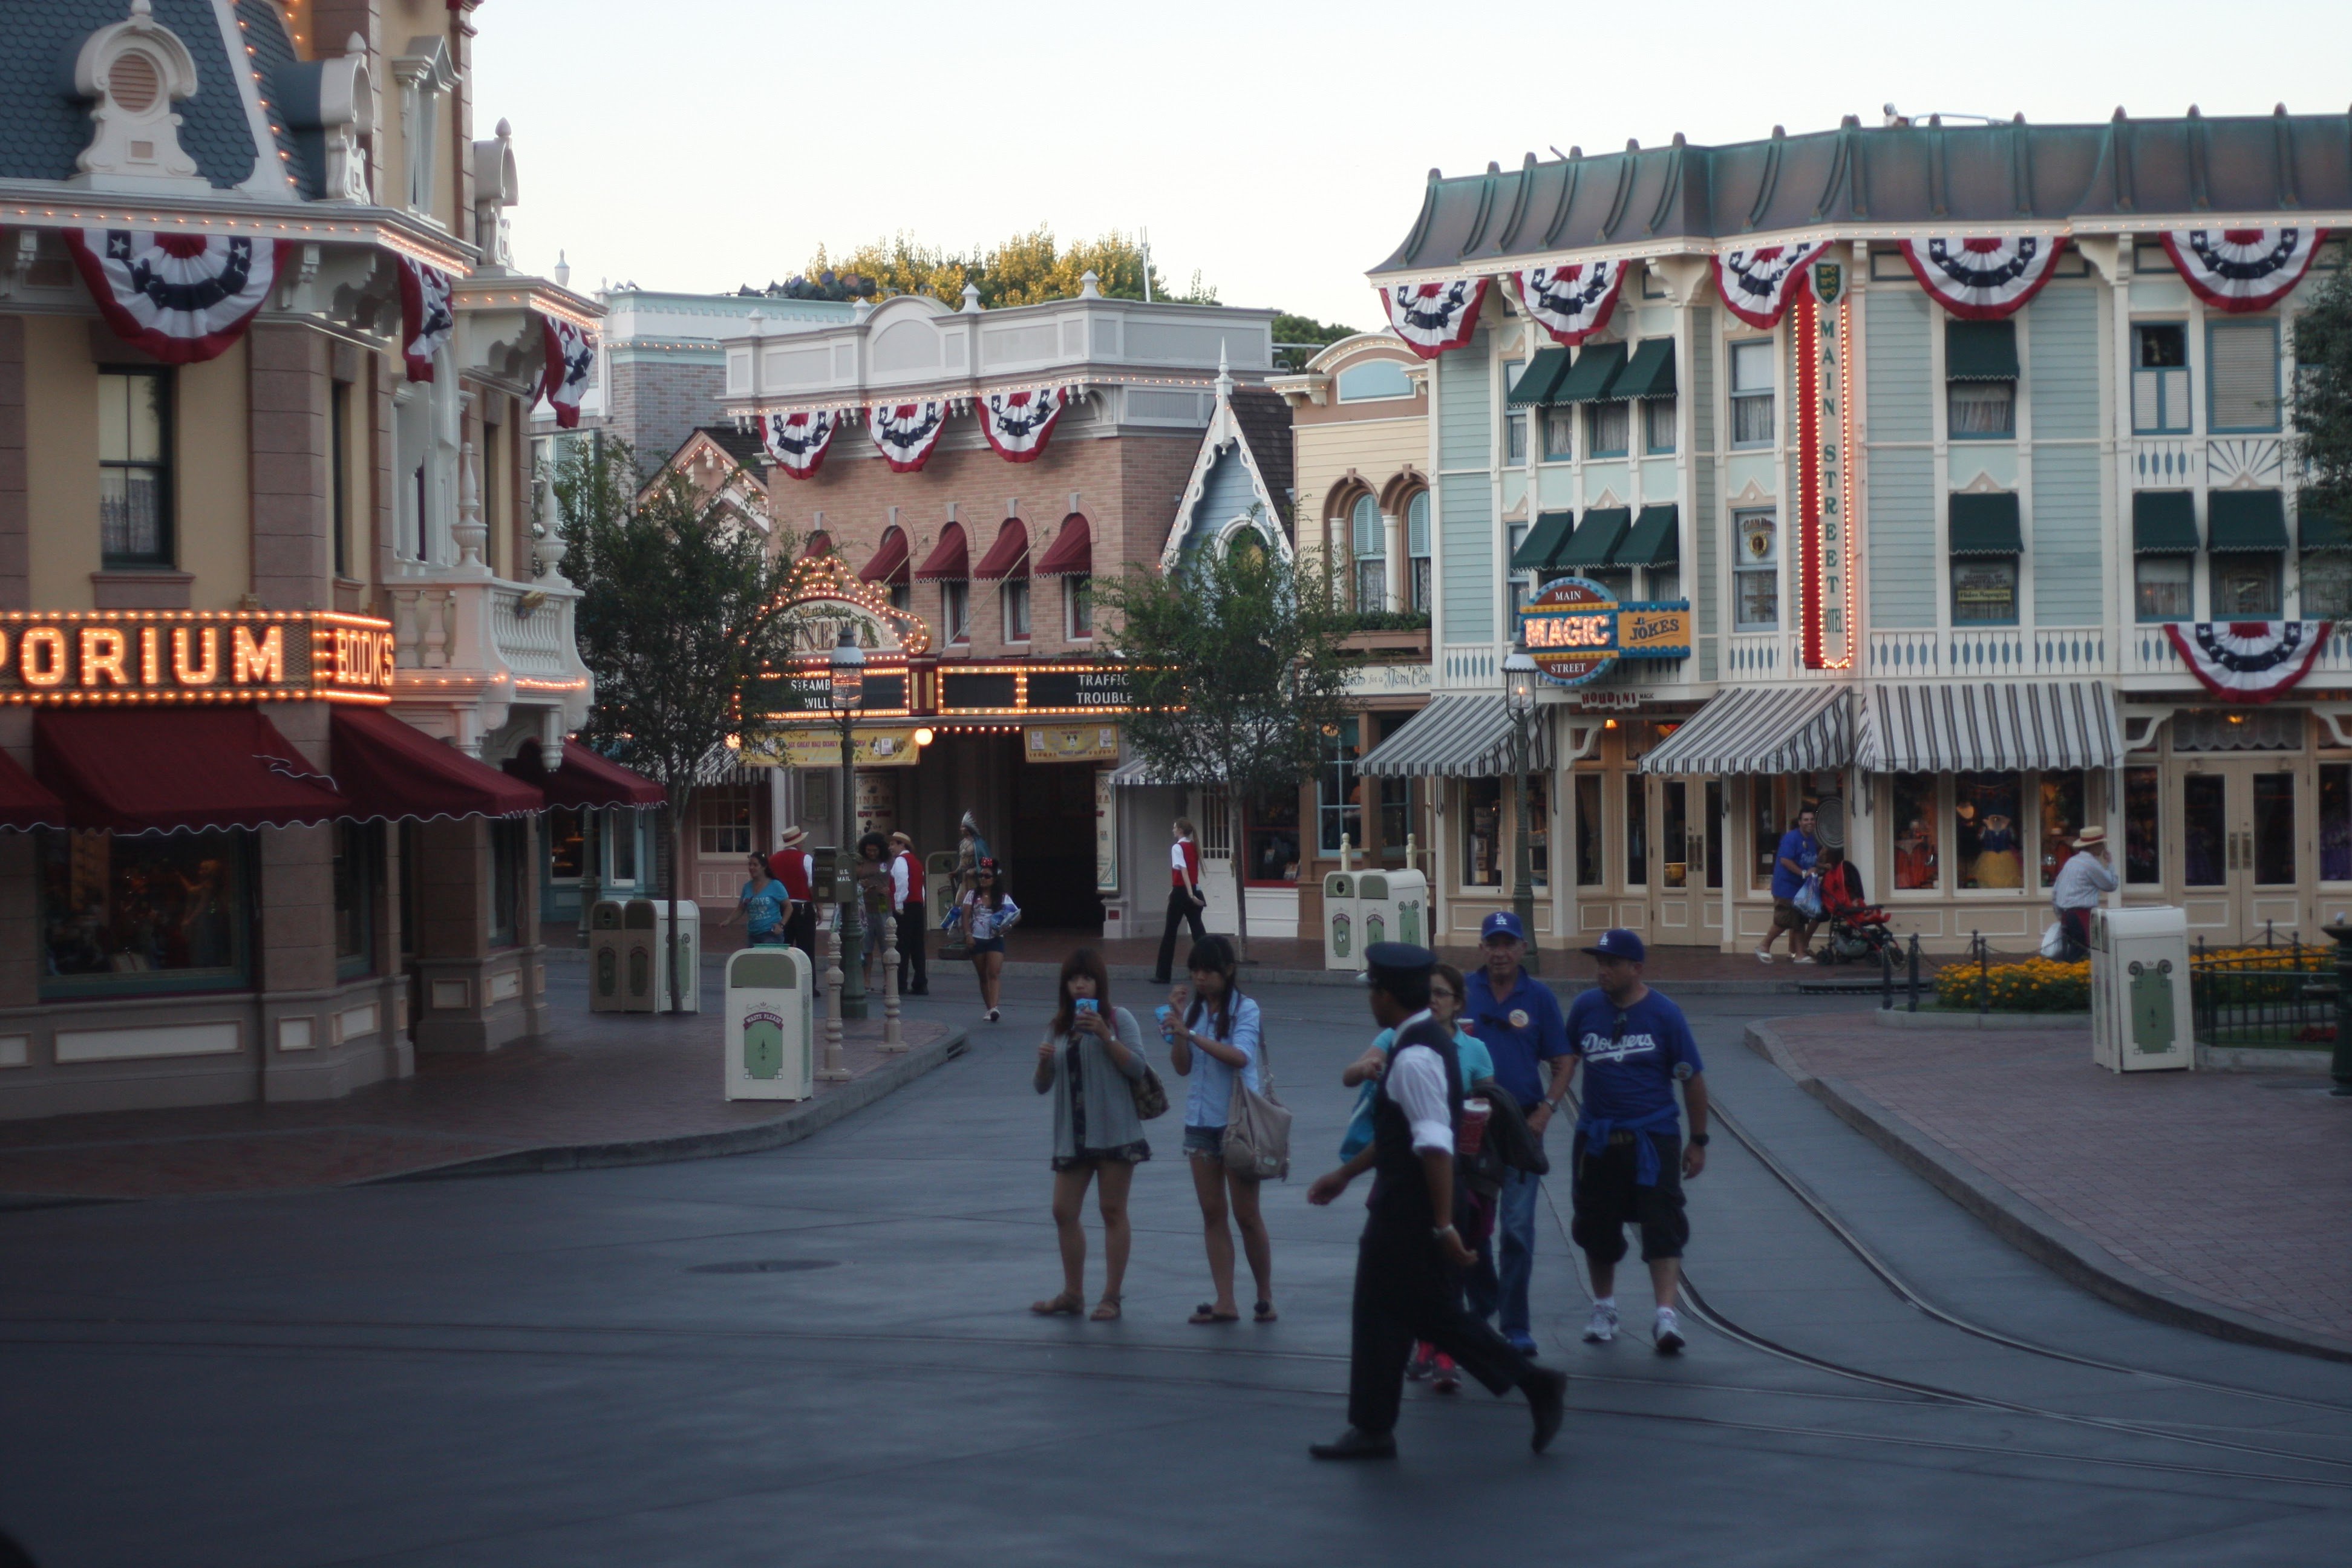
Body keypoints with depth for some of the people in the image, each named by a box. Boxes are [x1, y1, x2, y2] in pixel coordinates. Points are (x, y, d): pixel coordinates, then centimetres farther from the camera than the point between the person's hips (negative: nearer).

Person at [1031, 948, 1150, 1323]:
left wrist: (1105, 1036, -19)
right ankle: (1072, 1295, 16)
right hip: (1072, 1134, 5)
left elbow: (1137, 1068, -11)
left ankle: (1111, 1297, 4)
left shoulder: (1118, 1019, -1)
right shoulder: (1058, 1027, 12)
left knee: (1113, 1211, 0)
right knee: (1064, 1212, 5)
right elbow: (1043, 1086, 13)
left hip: (1114, 1132, -5)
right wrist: (1044, 1063, -9)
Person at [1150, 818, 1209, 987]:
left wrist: (1190, 894, -28)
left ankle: (1163, 974, 9)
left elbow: (1184, 871, -20)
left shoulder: (1177, 848, -10)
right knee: (1198, 931, 3)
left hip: (1181, 893, -6)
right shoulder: (1194, 848, 12)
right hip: (1194, 891, 6)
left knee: (1170, 933, 4)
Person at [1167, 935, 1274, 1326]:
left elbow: (1240, 1056, -23)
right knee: (1212, 1212, 4)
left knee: (1245, 1213, -2)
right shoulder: (1194, 1010, 7)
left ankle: (1265, 1297, 10)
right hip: (1200, 1119, 5)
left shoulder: (1245, 1009, -7)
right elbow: (1182, 1067, 3)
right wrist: (1178, 1019, -8)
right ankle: (1225, 1302, 5)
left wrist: (1191, 1034, -30)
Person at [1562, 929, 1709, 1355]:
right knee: (1597, 1228, 11)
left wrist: (1698, 1141, 1)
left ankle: (1665, 1316, -14)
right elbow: (1567, 1059, 16)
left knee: (1662, 1227, -11)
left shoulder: (1664, 1014, -5)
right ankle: (1604, 1309, 29)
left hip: (1653, 1137, -3)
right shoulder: (1585, 1007, 3)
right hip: (1596, 1138, 3)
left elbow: (1693, 1079, 0)